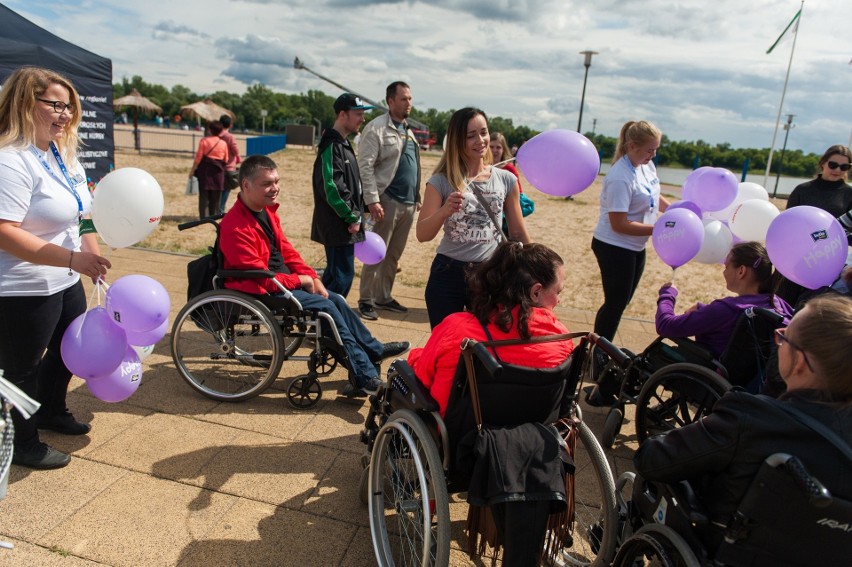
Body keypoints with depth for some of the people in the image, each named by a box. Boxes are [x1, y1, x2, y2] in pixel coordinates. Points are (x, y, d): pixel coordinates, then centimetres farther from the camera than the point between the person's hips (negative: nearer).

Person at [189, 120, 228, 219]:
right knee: (216, 197, 8)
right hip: (218, 171, 1)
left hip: (205, 170, -1)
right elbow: (226, 160, 4)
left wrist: (193, 170, 2)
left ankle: (203, 216, 0)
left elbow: (198, 157, -6)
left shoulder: (204, 141, -5)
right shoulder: (223, 143, 1)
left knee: (204, 195, 4)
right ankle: (213, 216, 10)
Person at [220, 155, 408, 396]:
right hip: (263, 293, -9)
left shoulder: (268, 212, 7)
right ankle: (366, 376, -12)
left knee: (336, 300, 4)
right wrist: (301, 280, -16)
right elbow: (259, 278, -24)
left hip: (282, 281, 9)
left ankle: (374, 351, 20)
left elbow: (287, 251, 13)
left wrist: (313, 277, -1)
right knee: (326, 307, -18)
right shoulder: (235, 227, -22)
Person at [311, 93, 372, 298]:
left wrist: (356, 215, 15)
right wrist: (352, 218, -16)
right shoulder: (332, 146, -16)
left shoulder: (343, 144, 16)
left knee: (334, 273, 17)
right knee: (343, 275, -7)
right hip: (338, 226, -10)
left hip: (342, 224, 10)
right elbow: (332, 187, -23)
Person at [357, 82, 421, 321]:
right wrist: (372, 200, -20)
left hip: (408, 203, 7)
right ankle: (366, 301, 8)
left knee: (393, 255, 12)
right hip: (387, 201, -7)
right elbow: (365, 167, -14)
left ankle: (384, 297, 23)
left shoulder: (408, 130, 17)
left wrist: (417, 197, 15)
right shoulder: (376, 128, -7)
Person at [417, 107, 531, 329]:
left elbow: (518, 233, 10)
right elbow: (422, 235, -10)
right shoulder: (441, 181, -4)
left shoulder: (506, 180, 1)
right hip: (447, 276, -1)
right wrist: (444, 212, -28)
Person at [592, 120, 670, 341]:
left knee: (621, 302, 17)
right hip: (615, 247, -9)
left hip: (636, 247, 9)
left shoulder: (647, 166, 1)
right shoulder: (620, 178, -25)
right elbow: (619, 225, -26)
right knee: (616, 303, -1)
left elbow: (653, 197, 18)